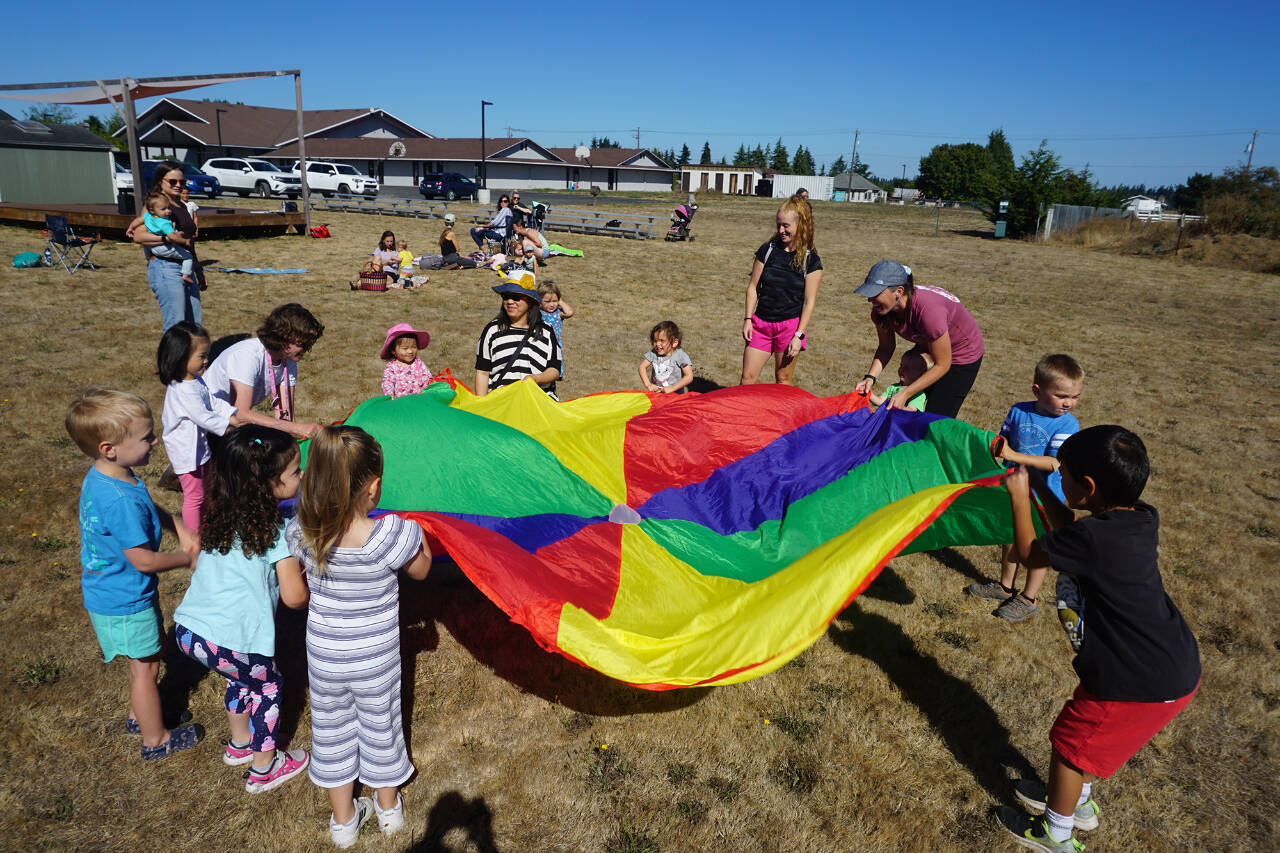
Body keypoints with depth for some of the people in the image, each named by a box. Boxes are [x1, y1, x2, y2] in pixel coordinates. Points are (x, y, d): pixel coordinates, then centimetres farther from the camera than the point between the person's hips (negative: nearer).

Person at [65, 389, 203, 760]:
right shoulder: (120, 501, -37)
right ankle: (156, 739, 32)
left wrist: (179, 528, 0)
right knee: (146, 667, 12)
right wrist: (187, 559, -13)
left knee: (148, 653, 28)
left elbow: (148, 507, 12)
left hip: (110, 591, 9)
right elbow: (144, 561, -29)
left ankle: (139, 715, 49)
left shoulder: (103, 476, -7)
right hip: (125, 603, -9)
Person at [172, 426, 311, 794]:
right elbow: (294, 597, -18)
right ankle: (264, 769, 32)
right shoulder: (279, 531, -17)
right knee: (268, 686, 18)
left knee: (243, 677, 31)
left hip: (188, 627, 7)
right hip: (230, 641, -7)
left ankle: (239, 744, 51)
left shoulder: (221, 516, 4)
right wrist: (309, 580, 5)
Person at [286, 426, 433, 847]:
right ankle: (389, 808, 47)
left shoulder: (301, 532, -21)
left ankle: (343, 820, 44)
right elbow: (421, 570, -10)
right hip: (376, 659, -2)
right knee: (380, 725, 23)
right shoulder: (391, 535, -31)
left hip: (323, 657, 2)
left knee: (331, 727, 24)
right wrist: (417, 532, 6)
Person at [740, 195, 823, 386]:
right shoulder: (768, 250, 4)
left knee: (783, 380, 6)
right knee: (747, 378, 2)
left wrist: (799, 335, -11)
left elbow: (809, 301, -6)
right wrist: (748, 319, 0)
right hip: (761, 322, 3)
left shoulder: (811, 260, -3)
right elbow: (753, 286, 8)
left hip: (790, 325, -2)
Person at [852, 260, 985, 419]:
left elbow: (942, 365, -29)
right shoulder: (881, 308, -21)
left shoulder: (927, 310, -40)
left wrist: (905, 394, -32)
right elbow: (885, 347, -5)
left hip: (962, 356, -6)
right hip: (926, 347, 7)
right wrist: (870, 377, -22)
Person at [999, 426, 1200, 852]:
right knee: (1093, 737, 28)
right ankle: (1078, 800, 50)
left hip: (1138, 686, -8)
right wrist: (1038, 486, 13)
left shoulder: (1091, 538, -28)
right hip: (1179, 670, 8)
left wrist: (1019, 497, 0)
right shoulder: (1145, 518, -4)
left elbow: (1029, 554, -8)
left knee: (1070, 743, 14)